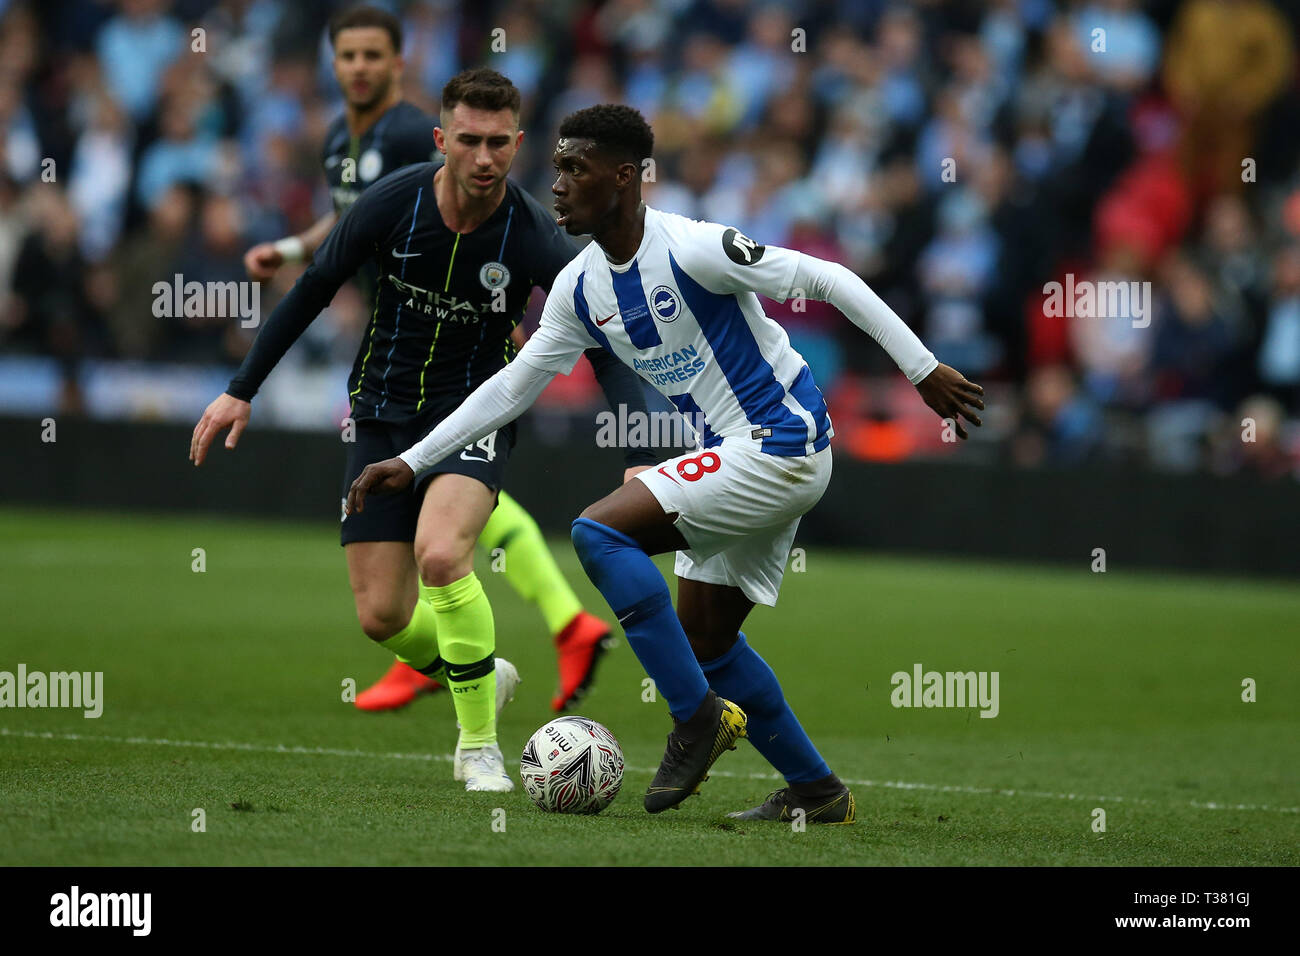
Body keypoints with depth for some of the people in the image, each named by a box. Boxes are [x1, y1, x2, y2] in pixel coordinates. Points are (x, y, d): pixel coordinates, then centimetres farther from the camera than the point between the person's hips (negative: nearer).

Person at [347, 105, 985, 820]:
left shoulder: (691, 250, -19)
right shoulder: (580, 288, 5)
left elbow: (828, 280, -16)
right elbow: (514, 385, 15)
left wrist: (924, 370, -16)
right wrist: (412, 463, 11)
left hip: (784, 444, -9)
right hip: (732, 456, 9)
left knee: (599, 531, -19)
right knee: (706, 639, 13)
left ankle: (698, 716, -12)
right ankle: (816, 791, 27)